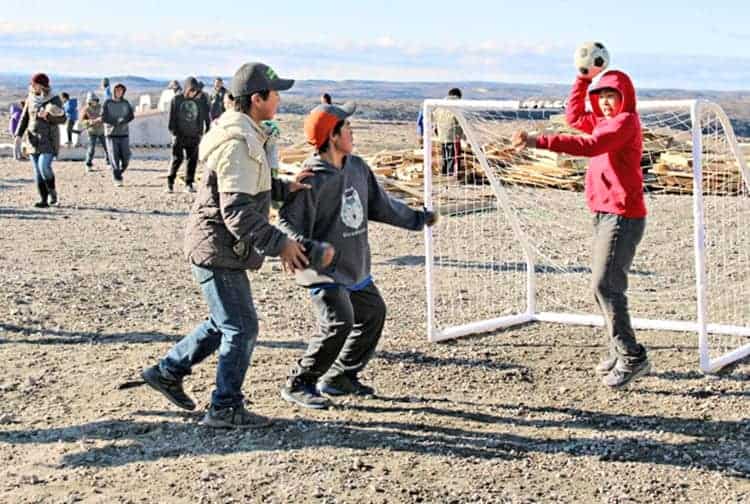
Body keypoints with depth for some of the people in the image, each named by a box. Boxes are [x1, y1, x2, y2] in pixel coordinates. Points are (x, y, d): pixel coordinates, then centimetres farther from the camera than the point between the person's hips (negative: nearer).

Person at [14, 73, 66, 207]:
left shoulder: (54, 99, -5)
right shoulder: (30, 99, 7)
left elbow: (62, 119, -9)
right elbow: (24, 118, 10)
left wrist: (47, 116, -25)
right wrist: (19, 134, -1)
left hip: (49, 140, -5)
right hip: (34, 140, 5)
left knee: (44, 166, -20)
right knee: (37, 171, 1)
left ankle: (53, 193, 1)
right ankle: (43, 200, 5)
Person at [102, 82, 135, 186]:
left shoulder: (126, 103, 9)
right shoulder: (107, 103, 1)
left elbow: (131, 116, -1)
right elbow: (103, 118, -7)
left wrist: (123, 121, -20)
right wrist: (117, 122, -13)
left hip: (124, 134, 3)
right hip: (111, 134, -3)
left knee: (126, 158, -2)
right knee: (114, 158, -6)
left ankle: (119, 173, 23)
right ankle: (117, 179, -1)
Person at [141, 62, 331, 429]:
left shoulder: (241, 134, 11)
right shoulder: (238, 144, -22)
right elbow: (237, 212, -27)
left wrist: (283, 188, 10)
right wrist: (279, 244, -25)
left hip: (217, 247, 10)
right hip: (218, 249, -10)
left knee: (225, 323, 21)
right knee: (241, 328, -1)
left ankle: (167, 371, 31)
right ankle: (225, 409, 8)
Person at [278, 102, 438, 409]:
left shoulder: (358, 168, 3)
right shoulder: (311, 179, -21)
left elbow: (381, 205, 16)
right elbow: (288, 223, -23)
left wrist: (416, 219, 24)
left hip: (356, 267, 9)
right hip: (325, 270, -9)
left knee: (373, 315, 19)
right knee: (339, 323, -20)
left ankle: (340, 377, 34)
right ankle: (298, 385, -5)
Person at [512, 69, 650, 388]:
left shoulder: (626, 122, -12)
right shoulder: (606, 122, 16)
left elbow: (589, 146, -25)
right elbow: (574, 117, 28)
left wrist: (539, 141, -31)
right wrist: (583, 79, 18)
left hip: (622, 215, -10)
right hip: (605, 214, 10)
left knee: (606, 285, -13)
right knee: (603, 285, 12)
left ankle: (632, 358, -8)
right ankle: (619, 353, 21)